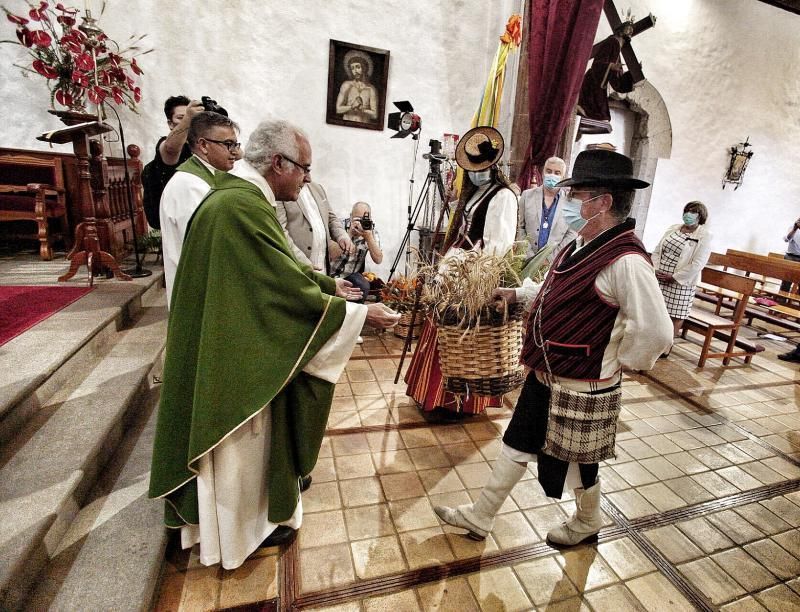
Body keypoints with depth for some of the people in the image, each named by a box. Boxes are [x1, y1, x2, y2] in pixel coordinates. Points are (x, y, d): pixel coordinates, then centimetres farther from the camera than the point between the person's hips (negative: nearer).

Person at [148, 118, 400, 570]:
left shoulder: (241, 197, 5)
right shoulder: (242, 208, -28)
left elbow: (281, 271, 12)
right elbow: (290, 289, -27)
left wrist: (329, 284, 14)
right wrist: (360, 314, -20)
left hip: (237, 346, 10)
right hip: (239, 357, -10)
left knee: (249, 438, 28)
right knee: (245, 442, 13)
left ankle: (237, 510, 52)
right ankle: (247, 524, 40)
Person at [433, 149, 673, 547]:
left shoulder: (626, 260, -25)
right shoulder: (582, 245, 4)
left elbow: (656, 332, -27)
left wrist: (623, 362, -13)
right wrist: (518, 293, 9)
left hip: (581, 390, -9)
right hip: (544, 376, 9)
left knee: (576, 462, 17)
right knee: (517, 445, 18)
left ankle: (587, 522, 50)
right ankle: (479, 517, 37)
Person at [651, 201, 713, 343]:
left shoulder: (704, 236, -6)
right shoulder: (672, 228, 10)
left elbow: (697, 264, -13)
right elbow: (657, 250, 9)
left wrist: (674, 277, -16)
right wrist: (655, 269, -5)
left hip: (681, 282, -4)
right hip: (659, 278, 4)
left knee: (676, 315, 4)